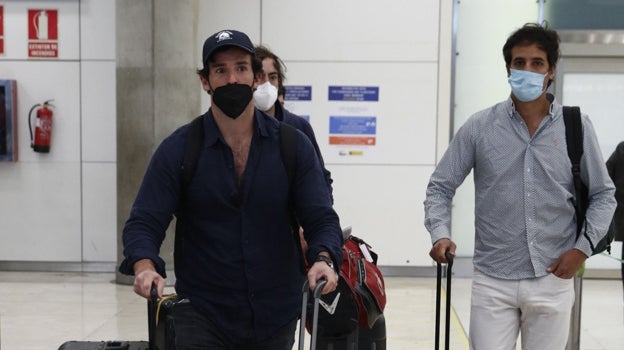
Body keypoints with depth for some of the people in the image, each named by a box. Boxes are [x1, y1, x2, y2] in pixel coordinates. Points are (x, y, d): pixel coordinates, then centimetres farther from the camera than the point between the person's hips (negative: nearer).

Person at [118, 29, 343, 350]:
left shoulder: (294, 146, -2)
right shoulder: (176, 150, -5)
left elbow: (321, 218, -5)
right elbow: (143, 223, -8)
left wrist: (323, 259, -25)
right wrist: (144, 266, -28)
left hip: (276, 316, 2)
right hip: (201, 314, -2)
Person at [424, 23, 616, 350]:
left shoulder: (576, 126, 0)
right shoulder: (479, 127, -2)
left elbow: (602, 194, 9)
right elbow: (441, 185, 3)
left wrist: (583, 247, -3)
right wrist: (440, 235, -13)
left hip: (552, 280, 1)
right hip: (493, 281, -1)